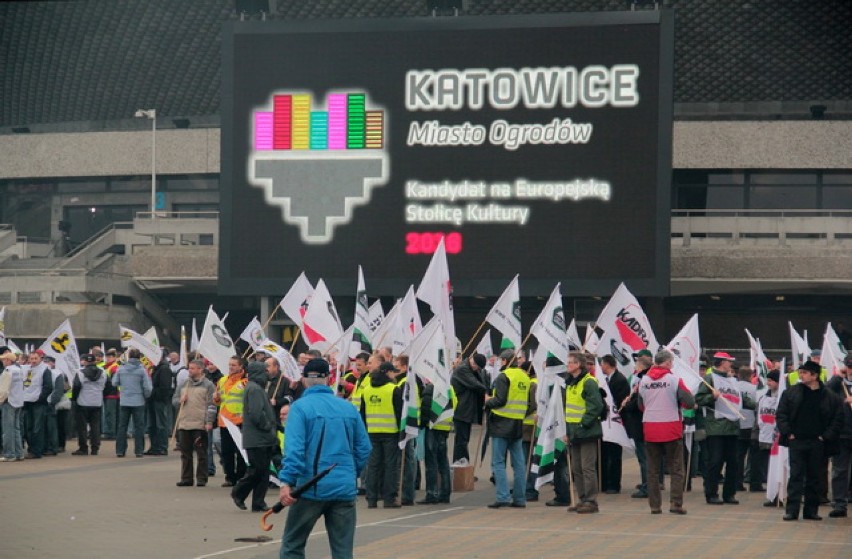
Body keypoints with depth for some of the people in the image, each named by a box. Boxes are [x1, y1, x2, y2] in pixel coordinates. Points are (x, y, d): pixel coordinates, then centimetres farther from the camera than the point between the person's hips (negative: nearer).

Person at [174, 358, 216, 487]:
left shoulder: (208, 385, -1)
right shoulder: (184, 384, 16)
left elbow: (211, 405, -6)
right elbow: (174, 399, 21)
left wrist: (209, 422, -14)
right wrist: (180, 400, -2)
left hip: (200, 425, -5)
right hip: (183, 424, 5)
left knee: (201, 453, -1)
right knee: (185, 453, 8)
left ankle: (201, 479, 4)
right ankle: (186, 478, 14)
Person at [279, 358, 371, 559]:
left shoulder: (301, 407, -6)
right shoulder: (349, 408, 7)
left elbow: (293, 448, -17)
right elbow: (364, 448, 9)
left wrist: (287, 481, -20)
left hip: (311, 489, -3)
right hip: (344, 489, 3)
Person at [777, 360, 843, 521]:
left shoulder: (829, 397, 3)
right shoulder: (791, 392, 4)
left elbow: (838, 419, 6)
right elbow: (781, 415, 4)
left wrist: (826, 436, -3)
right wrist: (787, 433, -6)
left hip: (817, 443, 1)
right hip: (796, 441, -1)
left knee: (814, 477, 7)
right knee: (796, 476, -5)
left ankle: (811, 510, 14)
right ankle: (791, 510, -6)